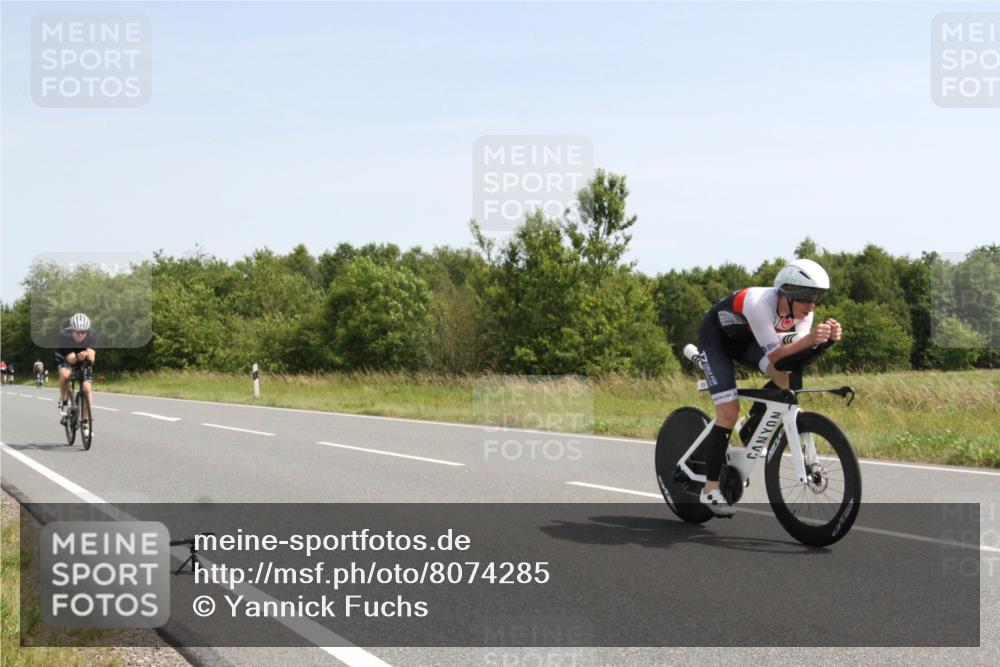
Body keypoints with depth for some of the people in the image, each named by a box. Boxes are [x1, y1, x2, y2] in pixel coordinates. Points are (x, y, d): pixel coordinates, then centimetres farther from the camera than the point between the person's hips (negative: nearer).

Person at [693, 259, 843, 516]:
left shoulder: (802, 311, -19)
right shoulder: (759, 302, -39)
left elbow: (797, 353, -19)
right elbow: (774, 354, -38)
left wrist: (826, 339, -36)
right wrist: (810, 339, -52)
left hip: (746, 339, 6)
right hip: (716, 338, -6)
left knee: (787, 379, -21)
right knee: (729, 411, -16)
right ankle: (710, 489, -7)